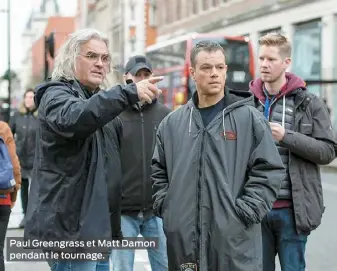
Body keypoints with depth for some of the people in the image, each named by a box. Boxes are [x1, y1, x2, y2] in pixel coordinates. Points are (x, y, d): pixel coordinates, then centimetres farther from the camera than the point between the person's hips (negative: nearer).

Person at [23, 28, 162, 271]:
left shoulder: (97, 101, 20)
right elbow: (72, 118, -35)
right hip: (70, 227, -9)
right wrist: (128, 93, -42)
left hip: (97, 226, 9)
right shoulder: (56, 94, -8)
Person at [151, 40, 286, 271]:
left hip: (235, 240, -3)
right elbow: (159, 172, 20)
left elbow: (269, 171, -4)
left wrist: (244, 213, -11)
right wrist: (166, 208, 7)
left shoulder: (249, 118, -1)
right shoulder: (172, 123, 12)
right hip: (183, 239, 3)